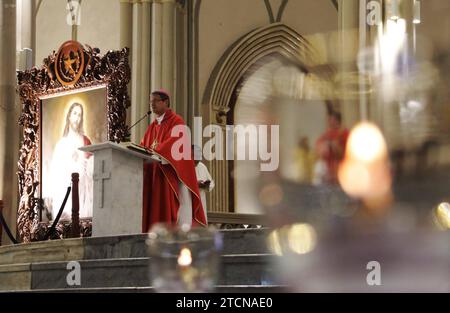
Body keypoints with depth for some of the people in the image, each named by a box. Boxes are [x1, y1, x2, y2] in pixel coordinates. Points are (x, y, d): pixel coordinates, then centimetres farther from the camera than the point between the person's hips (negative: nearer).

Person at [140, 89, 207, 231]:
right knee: (155, 209, -1)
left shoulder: (176, 121, -1)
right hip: (153, 175, 6)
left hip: (171, 173, -6)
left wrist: (156, 152, -31)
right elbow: (143, 146, 14)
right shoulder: (152, 126, 21)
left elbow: (173, 143, -17)